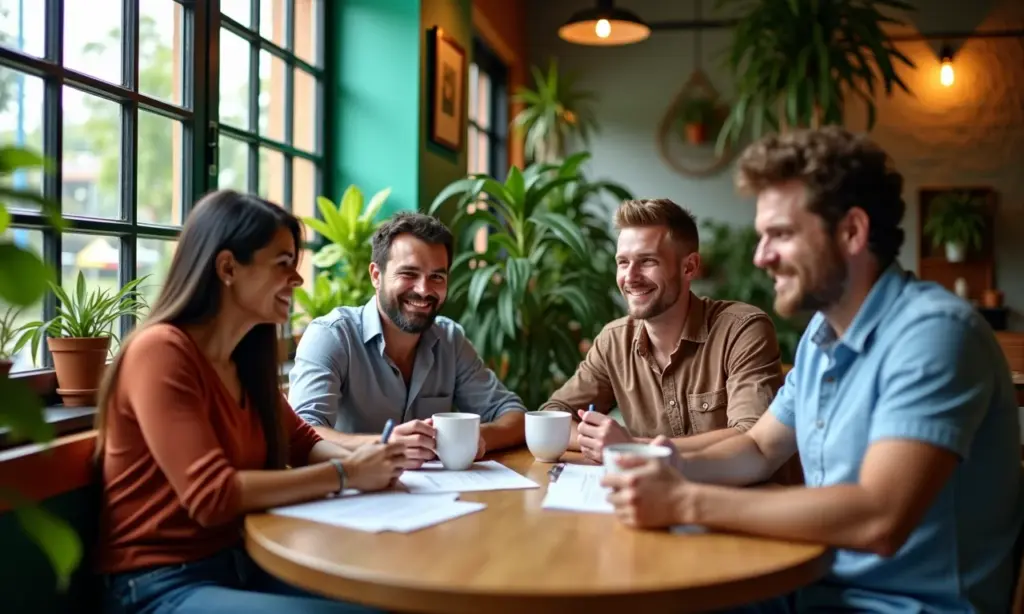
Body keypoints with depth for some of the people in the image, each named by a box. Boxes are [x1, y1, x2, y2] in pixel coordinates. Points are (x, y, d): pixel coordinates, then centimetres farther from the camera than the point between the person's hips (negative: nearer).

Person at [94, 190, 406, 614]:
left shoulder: (245, 359, 7)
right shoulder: (161, 351, -17)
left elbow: (301, 441, 14)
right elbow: (213, 496, -24)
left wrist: (365, 454, -7)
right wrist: (345, 474, -20)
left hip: (237, 562, 8)